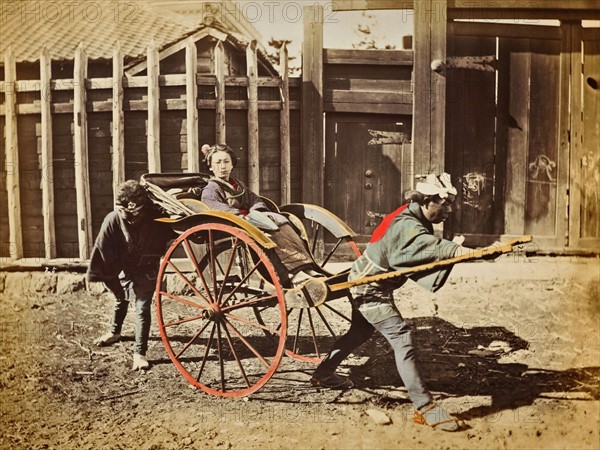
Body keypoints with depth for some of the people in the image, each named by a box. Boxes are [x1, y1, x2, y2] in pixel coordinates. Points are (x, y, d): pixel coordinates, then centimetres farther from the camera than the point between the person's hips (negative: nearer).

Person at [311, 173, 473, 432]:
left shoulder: (414, 221, 4)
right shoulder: (406, 227, -27)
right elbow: (433, 247, -45)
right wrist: (466, 251, -55)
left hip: (367, 285, 11)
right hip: (369, 288, -11)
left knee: (360, 333, 26)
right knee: (401, 338, -14)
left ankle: (323, 374, 45)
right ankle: (424, 408, -10)